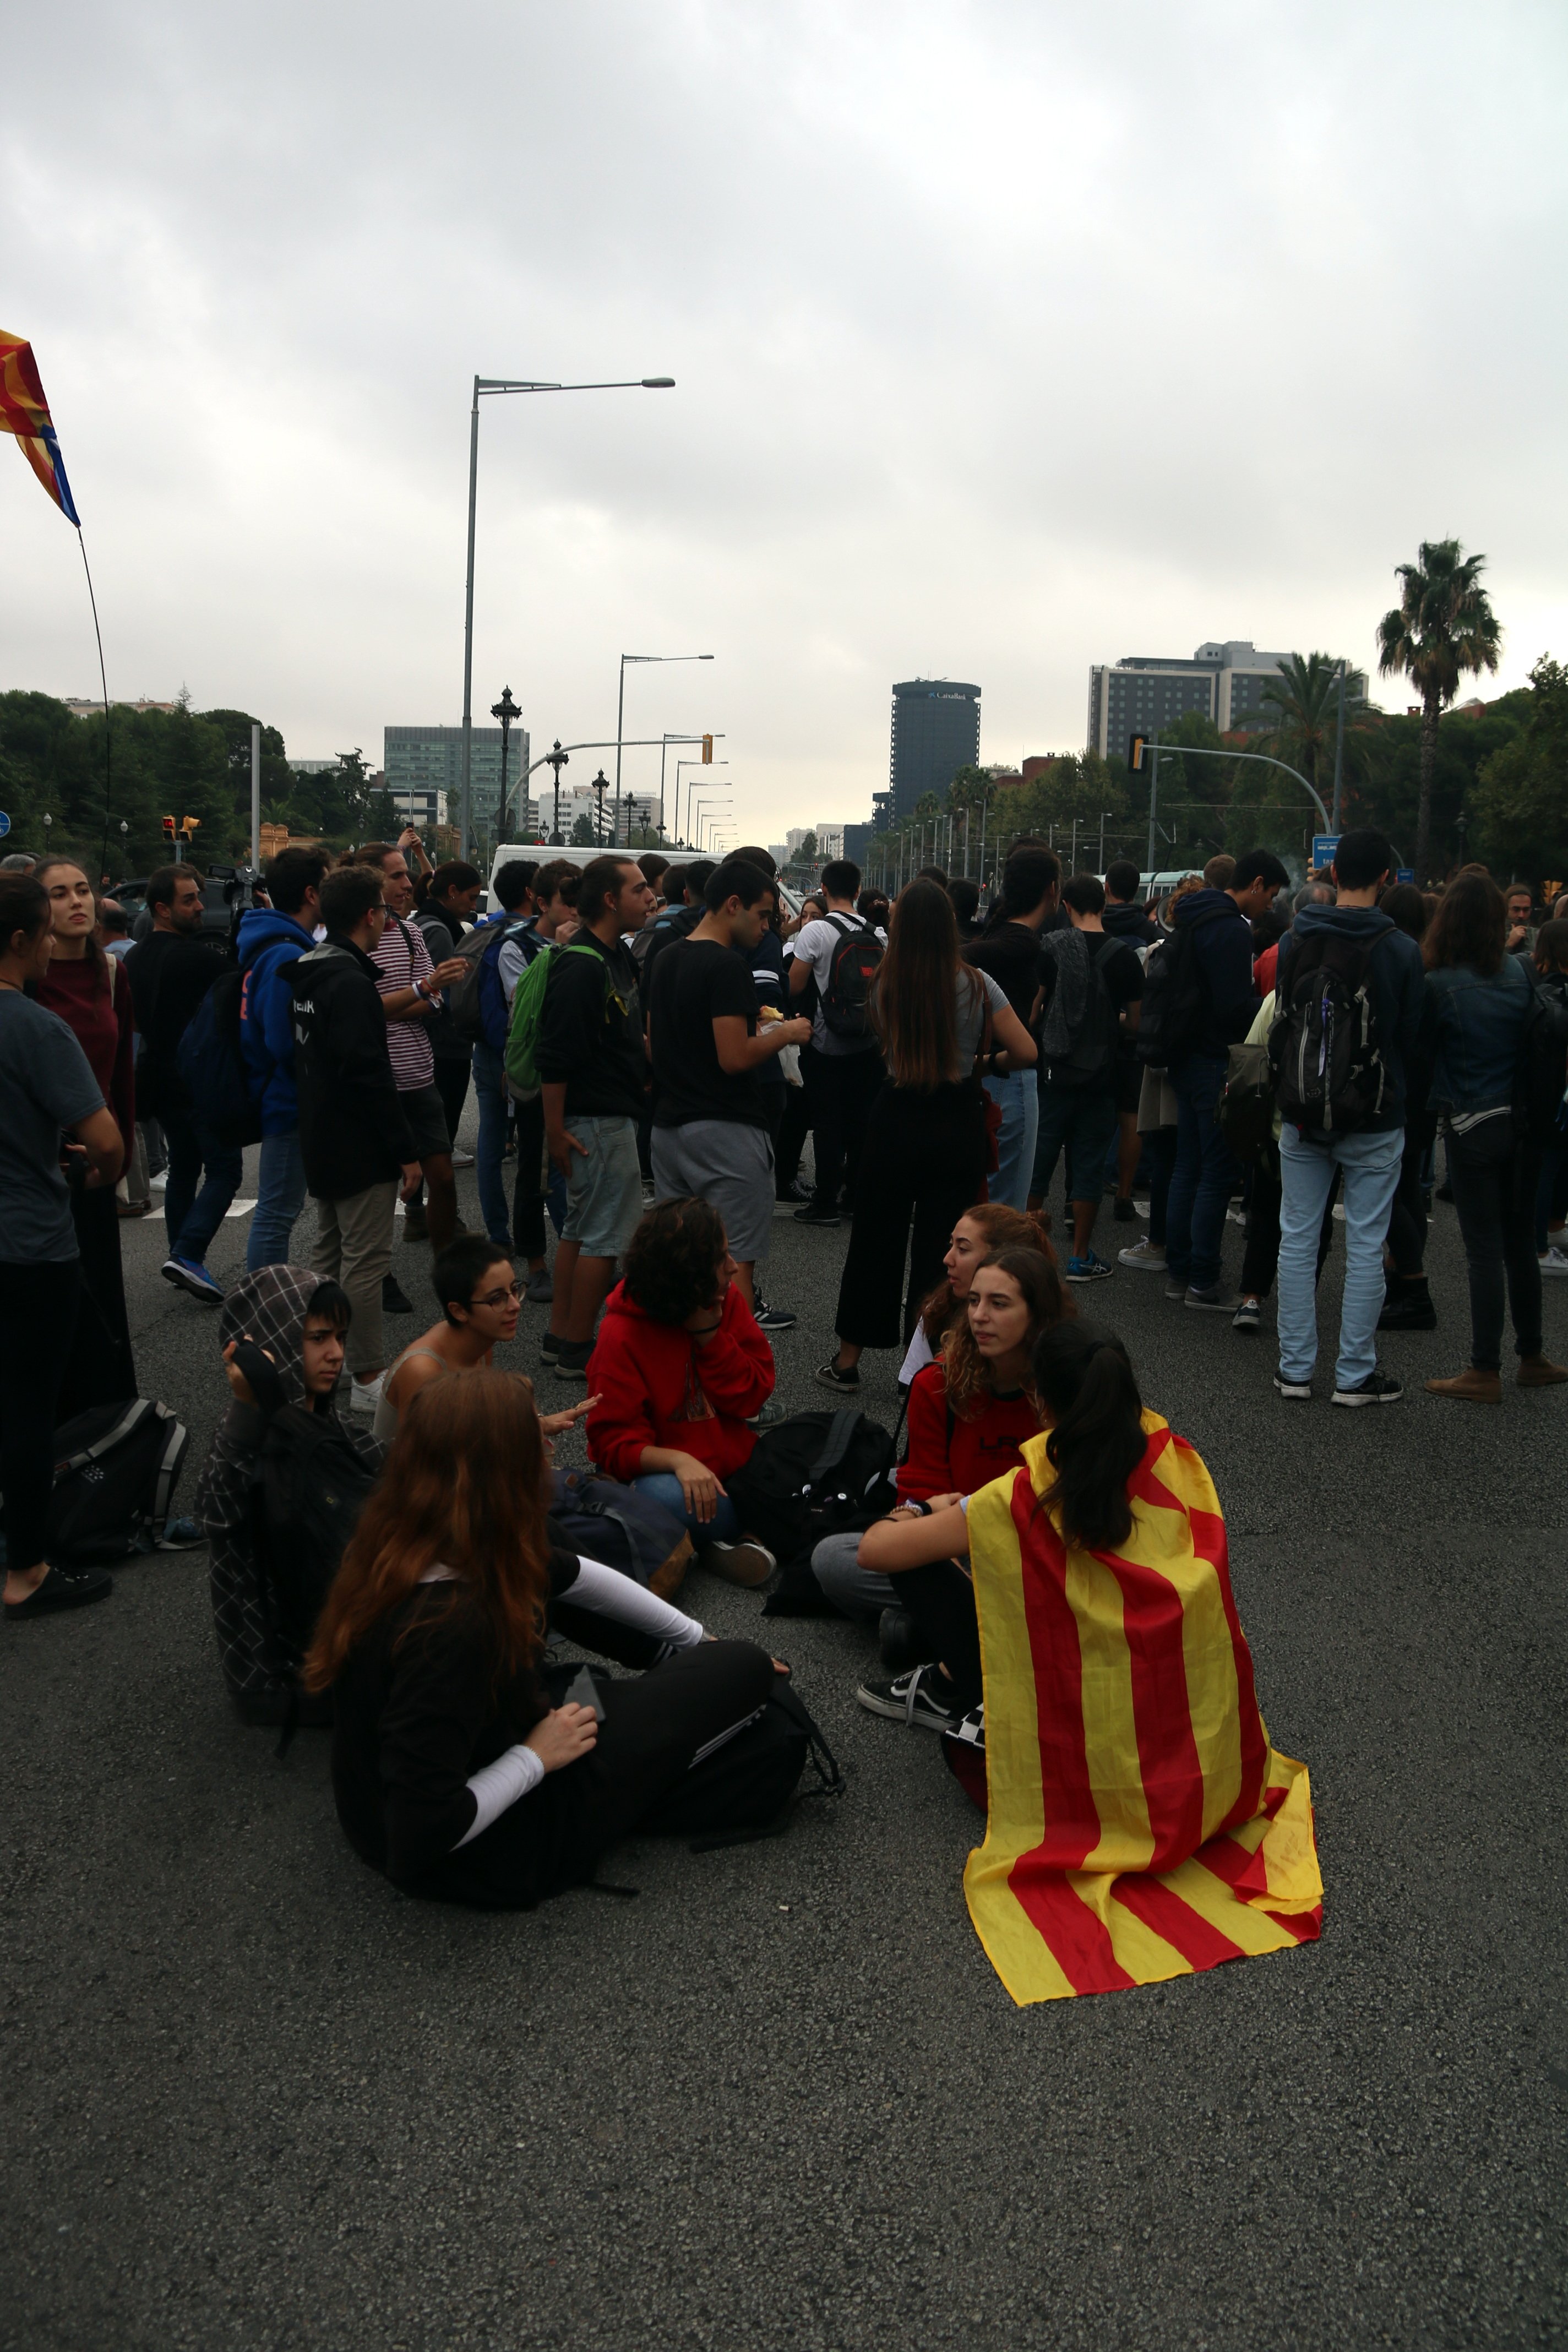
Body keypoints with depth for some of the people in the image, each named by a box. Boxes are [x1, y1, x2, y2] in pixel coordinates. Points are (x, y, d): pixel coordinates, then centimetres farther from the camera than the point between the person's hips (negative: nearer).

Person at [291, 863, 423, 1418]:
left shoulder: (311, 975, 10)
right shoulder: (352, 982, -21)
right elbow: (369, 1075, -24)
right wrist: (405, 1151, -20)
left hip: (322, 1144, 10)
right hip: (360, 1149, -10)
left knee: (329, 1254, 19)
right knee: (365, 1260, -4)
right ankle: (368, 1380, 2)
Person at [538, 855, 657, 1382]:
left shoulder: (615, 957, 12)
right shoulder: (581, 967, -20)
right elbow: (555, 1056, -22)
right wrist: (555, 1129, -22)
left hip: (613, 1115, 11)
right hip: (598, 1121, -11)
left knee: (581, 1227, 15)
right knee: (608, 1234, -4)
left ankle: (561, 1337, 25)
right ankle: (578, 1349, 4)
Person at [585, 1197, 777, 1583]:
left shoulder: (728, 1299, -1)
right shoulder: (621, 1334, -14)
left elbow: (752, 1398, -3)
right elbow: (615, 1443, -15)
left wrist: (709, 1334, -17)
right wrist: (679, 1460, -34)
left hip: (730, 1462, 5)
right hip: (664, 1473, -5)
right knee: (666, 1500, -39)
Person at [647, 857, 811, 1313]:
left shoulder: (667, 959, 14)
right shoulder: (727, 965, -15)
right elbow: (735, 1057, -22)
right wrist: (785, 1034, -5)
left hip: (668, 1124, 9)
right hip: (725, 1129, -9)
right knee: (736, 1261, -3)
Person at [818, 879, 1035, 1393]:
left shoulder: (884, 987, -6)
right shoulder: (976, 985, -10)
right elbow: (1026, 1052, -6)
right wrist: (989, 1060, 12)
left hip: (895, 1119, 1)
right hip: (958, 1124, -1)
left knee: (875, 1240, 13)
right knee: (939, 1246, 7)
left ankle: (847, 1360, 22)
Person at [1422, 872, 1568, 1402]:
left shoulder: (1439, 986, -14)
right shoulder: (1520, 973, 1)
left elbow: (1422, 1052, -6)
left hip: (1473, 1128, -5)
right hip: (1524, 1122, 5)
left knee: (1484, 1250, 0)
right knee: (1521, 1243, 16)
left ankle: (1486, 1373, 5)